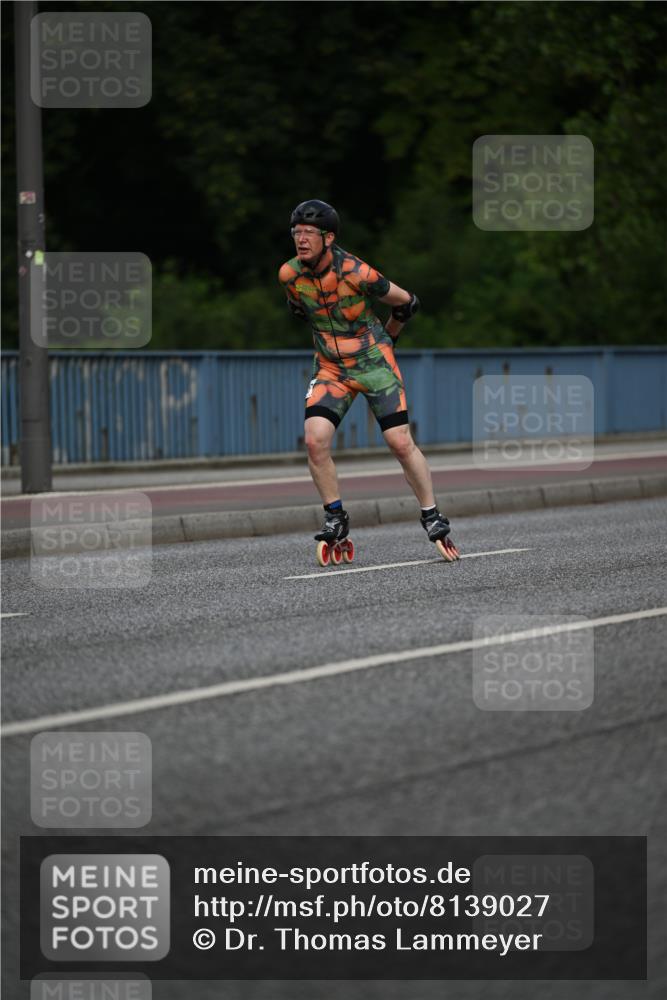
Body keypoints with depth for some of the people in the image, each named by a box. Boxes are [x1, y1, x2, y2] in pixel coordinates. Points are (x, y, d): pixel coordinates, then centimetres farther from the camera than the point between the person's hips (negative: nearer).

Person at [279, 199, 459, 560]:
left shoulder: (356, 272, -22)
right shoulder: (289, 275, -9)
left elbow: (407, 303, -5)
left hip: (374, 363, -3)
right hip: (330, 368, 3)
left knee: (401, 443, -8)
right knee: (315, 440, -15)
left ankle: (433, 518, 6)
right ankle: (335, 518, 0)